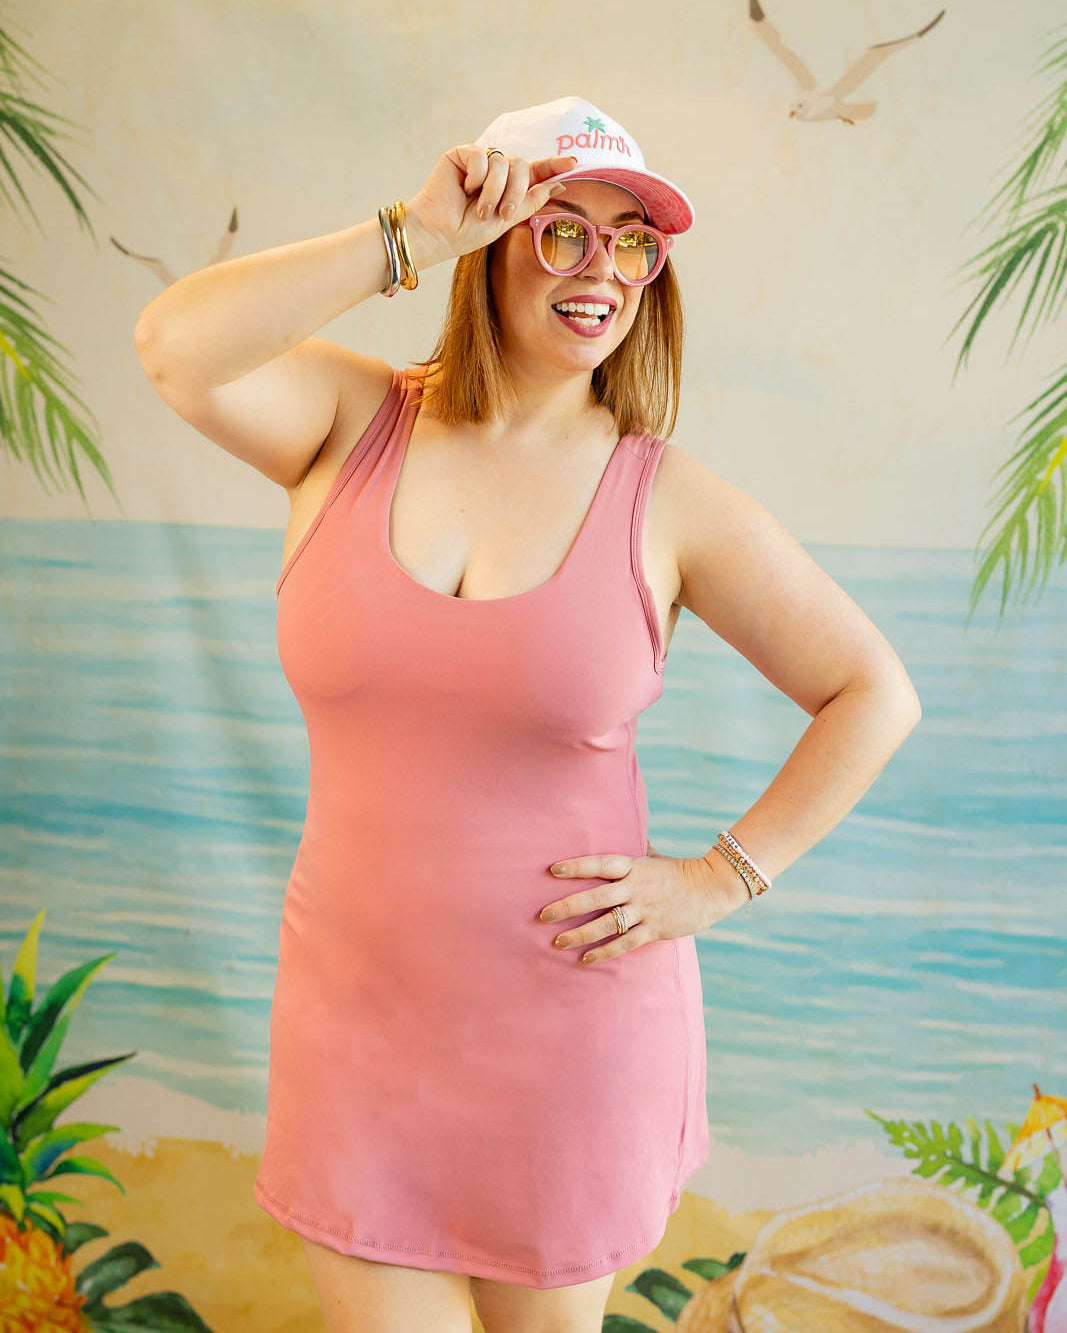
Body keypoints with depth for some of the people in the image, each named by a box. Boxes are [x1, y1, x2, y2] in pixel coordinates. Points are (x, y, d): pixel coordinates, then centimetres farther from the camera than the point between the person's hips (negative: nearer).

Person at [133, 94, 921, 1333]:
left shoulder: (668, 500, -8)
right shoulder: (354, 422, -4)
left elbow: (875, 694, -2)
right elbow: (173, 346, -23)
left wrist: (722, 877, -8)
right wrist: (412, 236, -21)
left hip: (576, 1028, 0)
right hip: (360, 1008, 1)